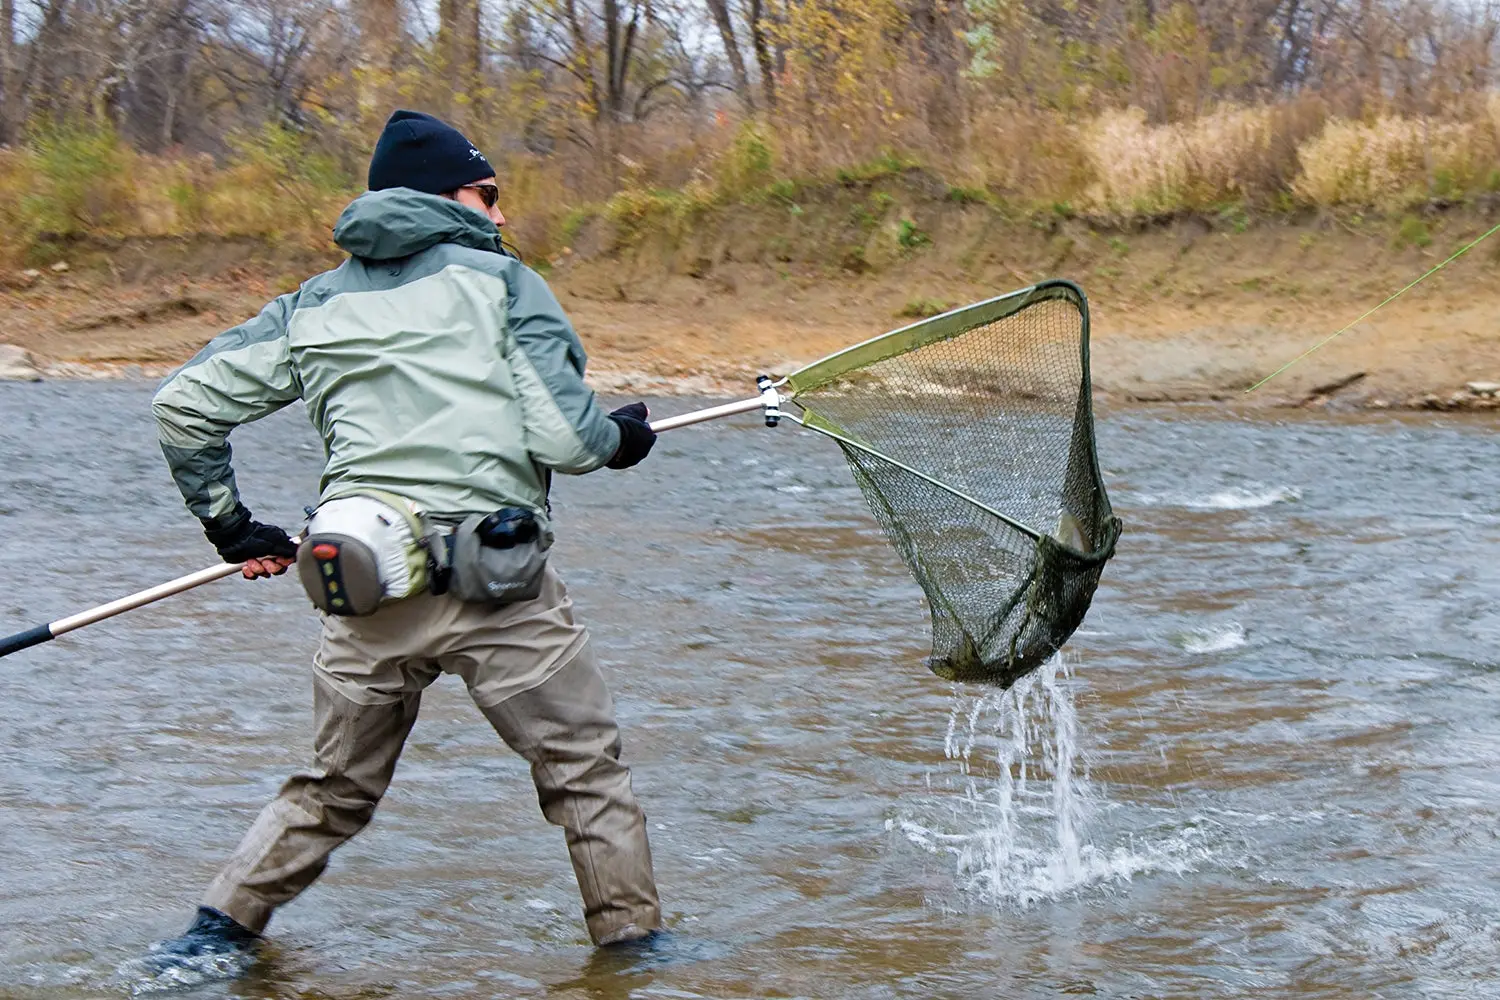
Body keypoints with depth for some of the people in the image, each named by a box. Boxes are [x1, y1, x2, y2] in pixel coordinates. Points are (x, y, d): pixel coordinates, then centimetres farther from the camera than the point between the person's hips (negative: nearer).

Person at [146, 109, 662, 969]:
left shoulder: (312, 307, 15)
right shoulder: (503, 283, 2)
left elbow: (185, 405, 12)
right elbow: (563, 438, -7)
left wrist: (232, 526, 21)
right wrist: (622, 437, 15)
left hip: (368, 597, 5)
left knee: (335, 790, 21)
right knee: (587, 772, 11)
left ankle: (222, 929, 22)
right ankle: (633, 933, 15)